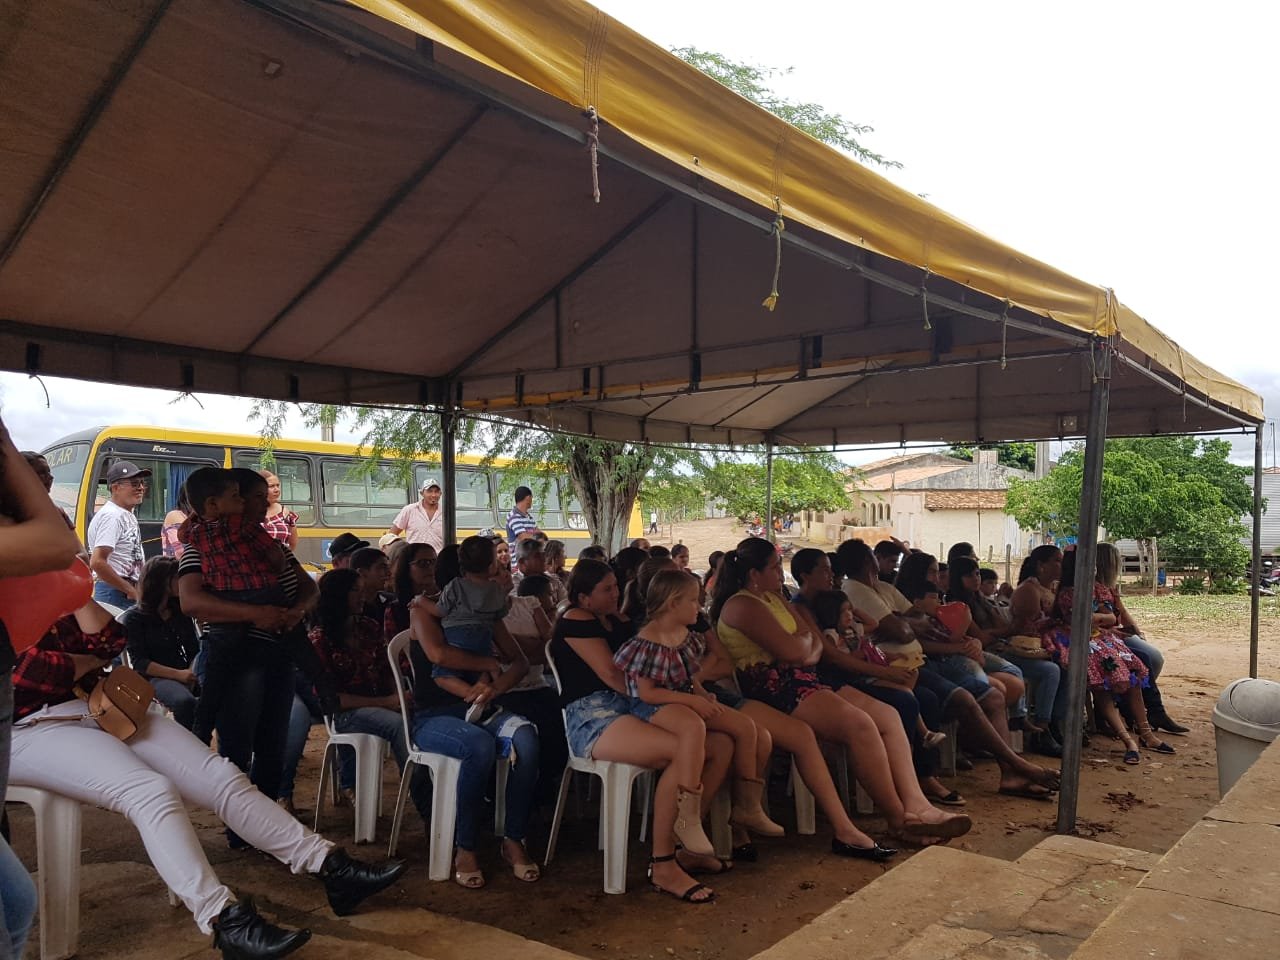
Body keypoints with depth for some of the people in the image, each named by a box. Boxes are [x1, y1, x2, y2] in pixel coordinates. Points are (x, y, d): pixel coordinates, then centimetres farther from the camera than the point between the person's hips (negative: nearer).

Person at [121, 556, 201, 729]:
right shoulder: (133, 617, -1)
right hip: (155, 677, -4)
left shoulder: (181, 611, 12)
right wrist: (177, 674, -20)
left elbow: (194, 650, 9)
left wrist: (192, 672, -13)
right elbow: (139, 662, -8)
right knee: (184, 701, -37)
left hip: (186, 671, 4)